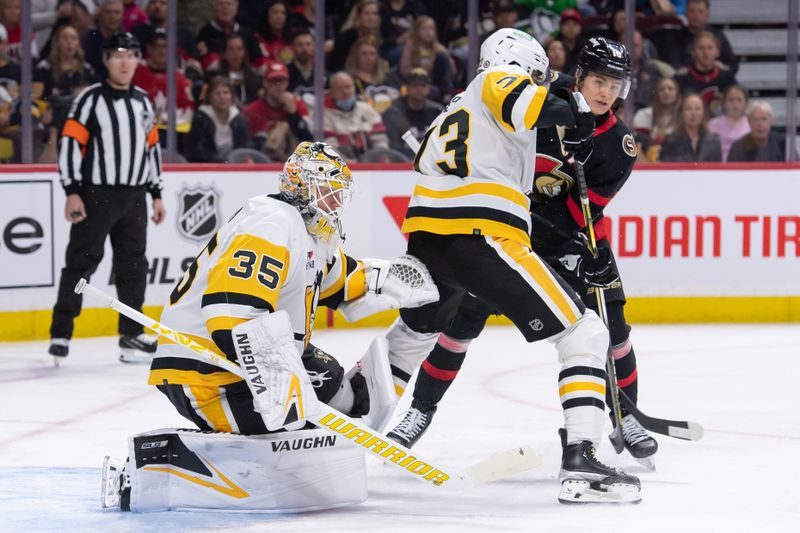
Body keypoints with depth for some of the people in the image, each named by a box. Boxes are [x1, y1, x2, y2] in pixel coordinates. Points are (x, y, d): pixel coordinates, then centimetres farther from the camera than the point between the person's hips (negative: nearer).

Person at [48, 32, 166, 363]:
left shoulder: (142, 102, 13)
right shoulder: (91, 99, -6)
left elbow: (152, 147, 19)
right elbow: (70, 143, -10)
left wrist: (156, 194, 16)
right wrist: (72, 192, -16)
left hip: (133, 197, 6)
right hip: (95, 195, -6)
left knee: (133, 265, 7)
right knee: (81, 262, -6)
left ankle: (131, 334, 15)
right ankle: (61, 332, -2)